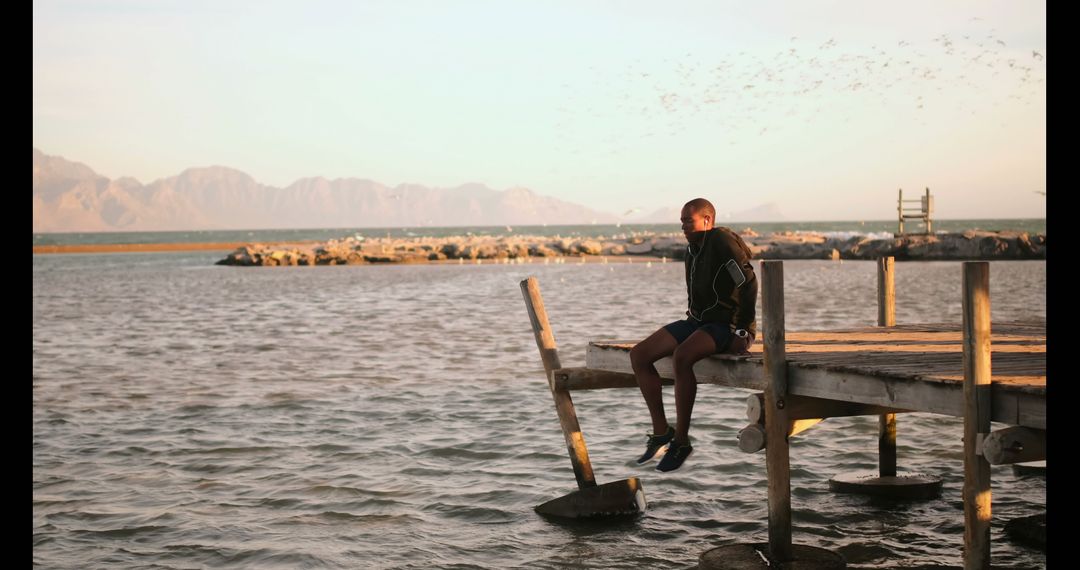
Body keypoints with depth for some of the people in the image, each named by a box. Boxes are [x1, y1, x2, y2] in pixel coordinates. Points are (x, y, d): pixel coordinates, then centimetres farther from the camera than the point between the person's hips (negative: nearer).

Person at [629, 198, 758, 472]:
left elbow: (748, 283, -19)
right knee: (639, 355, -5)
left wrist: (743, 331, -19)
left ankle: (681, 441, -27)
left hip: (726, 325, -9)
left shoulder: (721, 240, -13)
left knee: (682, 356, -36)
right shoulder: (692, 251, 15)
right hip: (698, 321, 9)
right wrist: (689, 324, 14)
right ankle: (661, 432, -4)